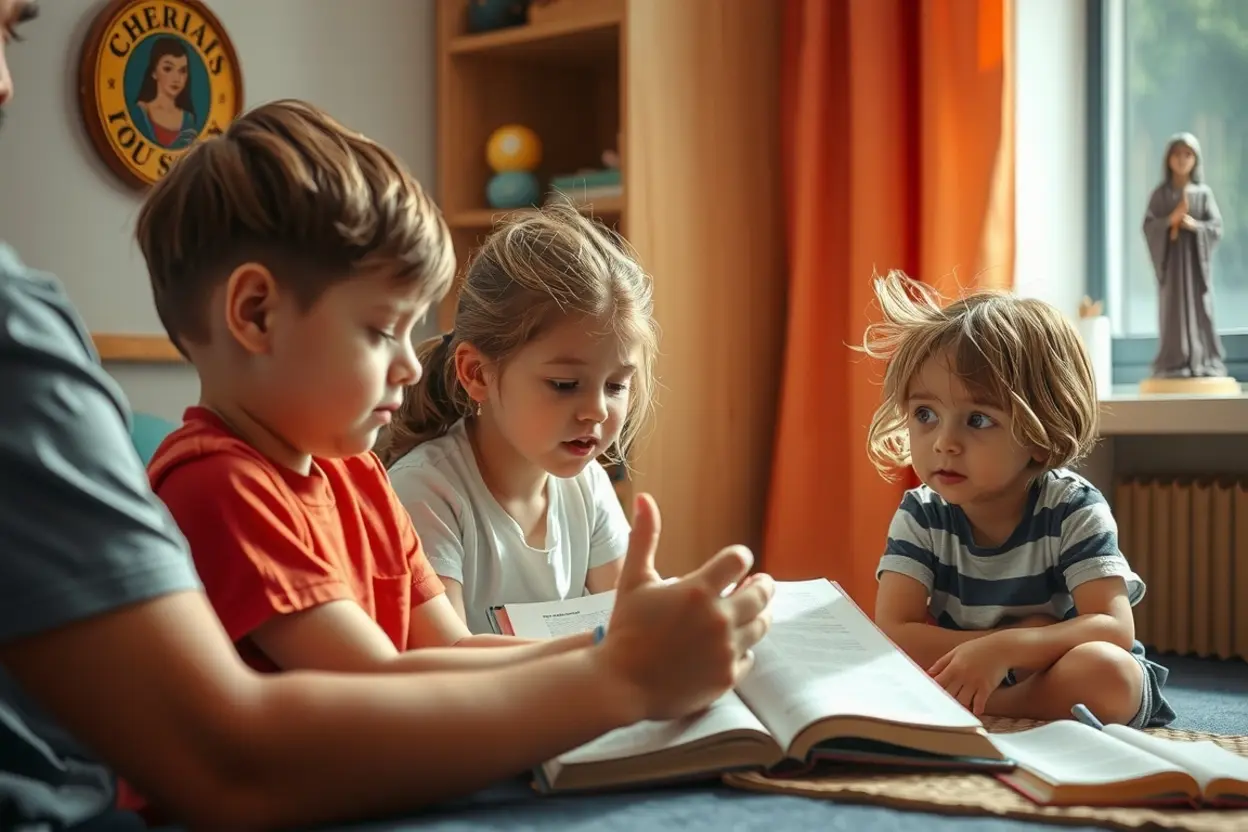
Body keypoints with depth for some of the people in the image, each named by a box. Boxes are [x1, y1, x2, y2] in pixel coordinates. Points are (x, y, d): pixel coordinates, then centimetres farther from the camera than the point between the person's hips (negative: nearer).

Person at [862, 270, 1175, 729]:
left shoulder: (1072, 509, -15)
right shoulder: (920, 515, -8)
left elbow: (1115, 629, -26)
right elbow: (892, 635, -19)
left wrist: (1001, 649, -40)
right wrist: (1024, 642, -27)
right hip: (963, 685, 1)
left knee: (1104, 671, -36)